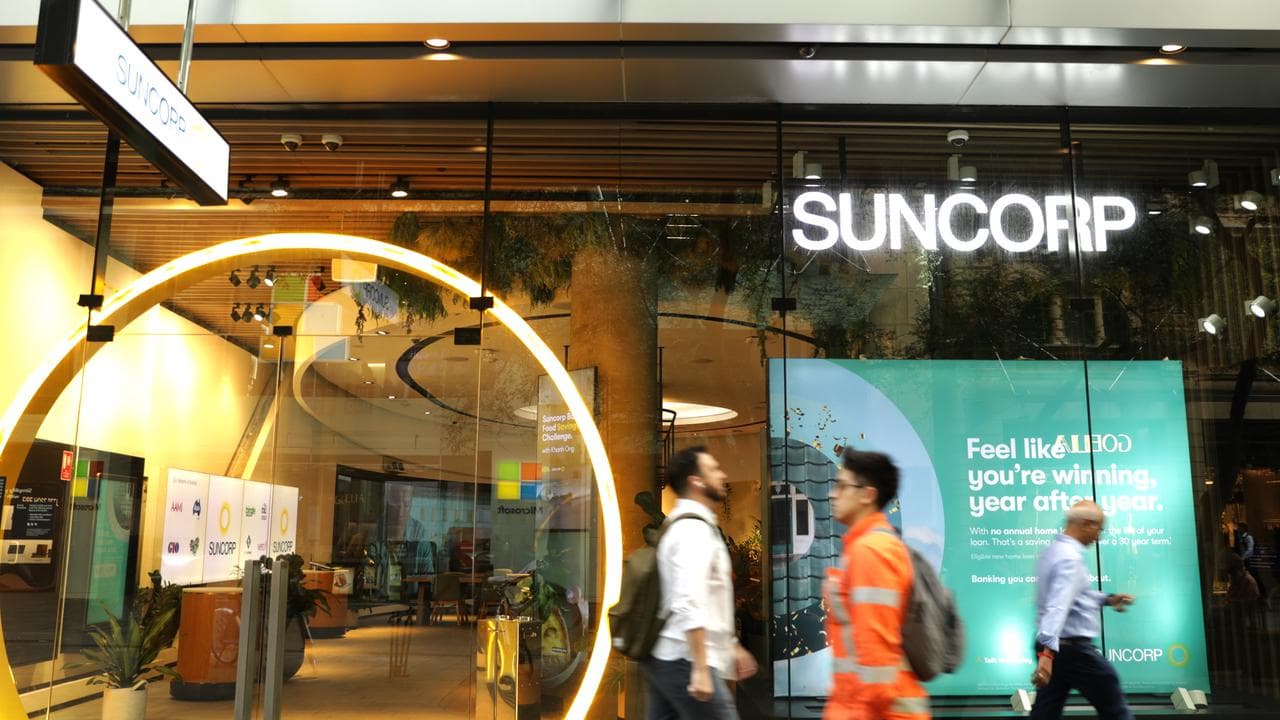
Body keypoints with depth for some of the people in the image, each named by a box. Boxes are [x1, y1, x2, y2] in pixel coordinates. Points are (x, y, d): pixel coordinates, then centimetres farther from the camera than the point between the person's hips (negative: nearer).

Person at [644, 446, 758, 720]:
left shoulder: (683, 525, 16)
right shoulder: (694, 529, -15)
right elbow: (689, 603, -25)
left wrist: (731, 646, 26)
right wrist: (701, 669, -27)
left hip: (665, 658, 10)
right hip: (685, 662, -10)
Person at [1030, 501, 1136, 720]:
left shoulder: (1053, 550, 12)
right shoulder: (1070, 558, -18)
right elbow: (1058, 606, -31)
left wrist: (1108, 599, 27)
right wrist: (1048, 652, -39)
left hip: (1054, 646, 9)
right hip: (1074, 649, -9)